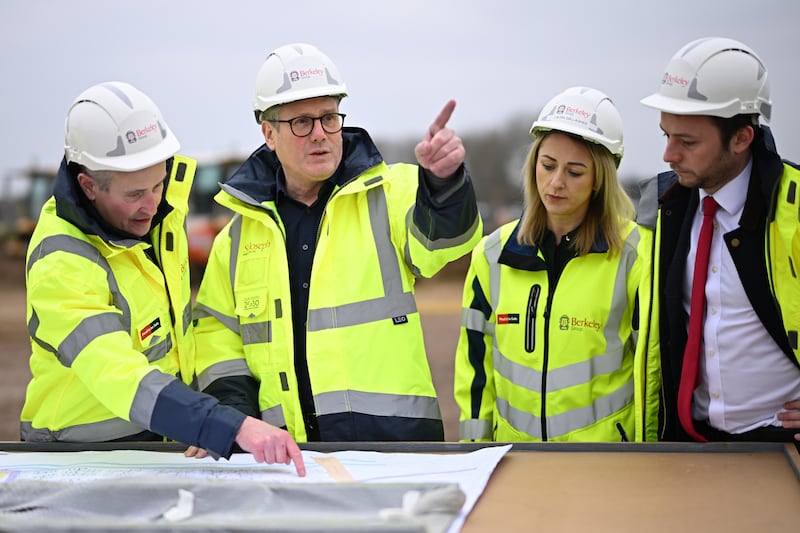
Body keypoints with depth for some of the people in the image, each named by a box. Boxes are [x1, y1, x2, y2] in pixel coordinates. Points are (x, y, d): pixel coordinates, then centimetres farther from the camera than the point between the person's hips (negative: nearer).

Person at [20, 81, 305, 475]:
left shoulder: (159, 205, -3)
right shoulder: (61, 266, -25)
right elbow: (121, 378, -36)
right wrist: (234, 428, -47)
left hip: (168, 439, 6)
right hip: (85, 452, -6)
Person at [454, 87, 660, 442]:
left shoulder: (635, 254, -7)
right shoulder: (493, 254, 3)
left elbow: (654, 364, -3)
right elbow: (475, 364, 9)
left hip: (608, 445, -3)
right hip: (512, 441, 3)